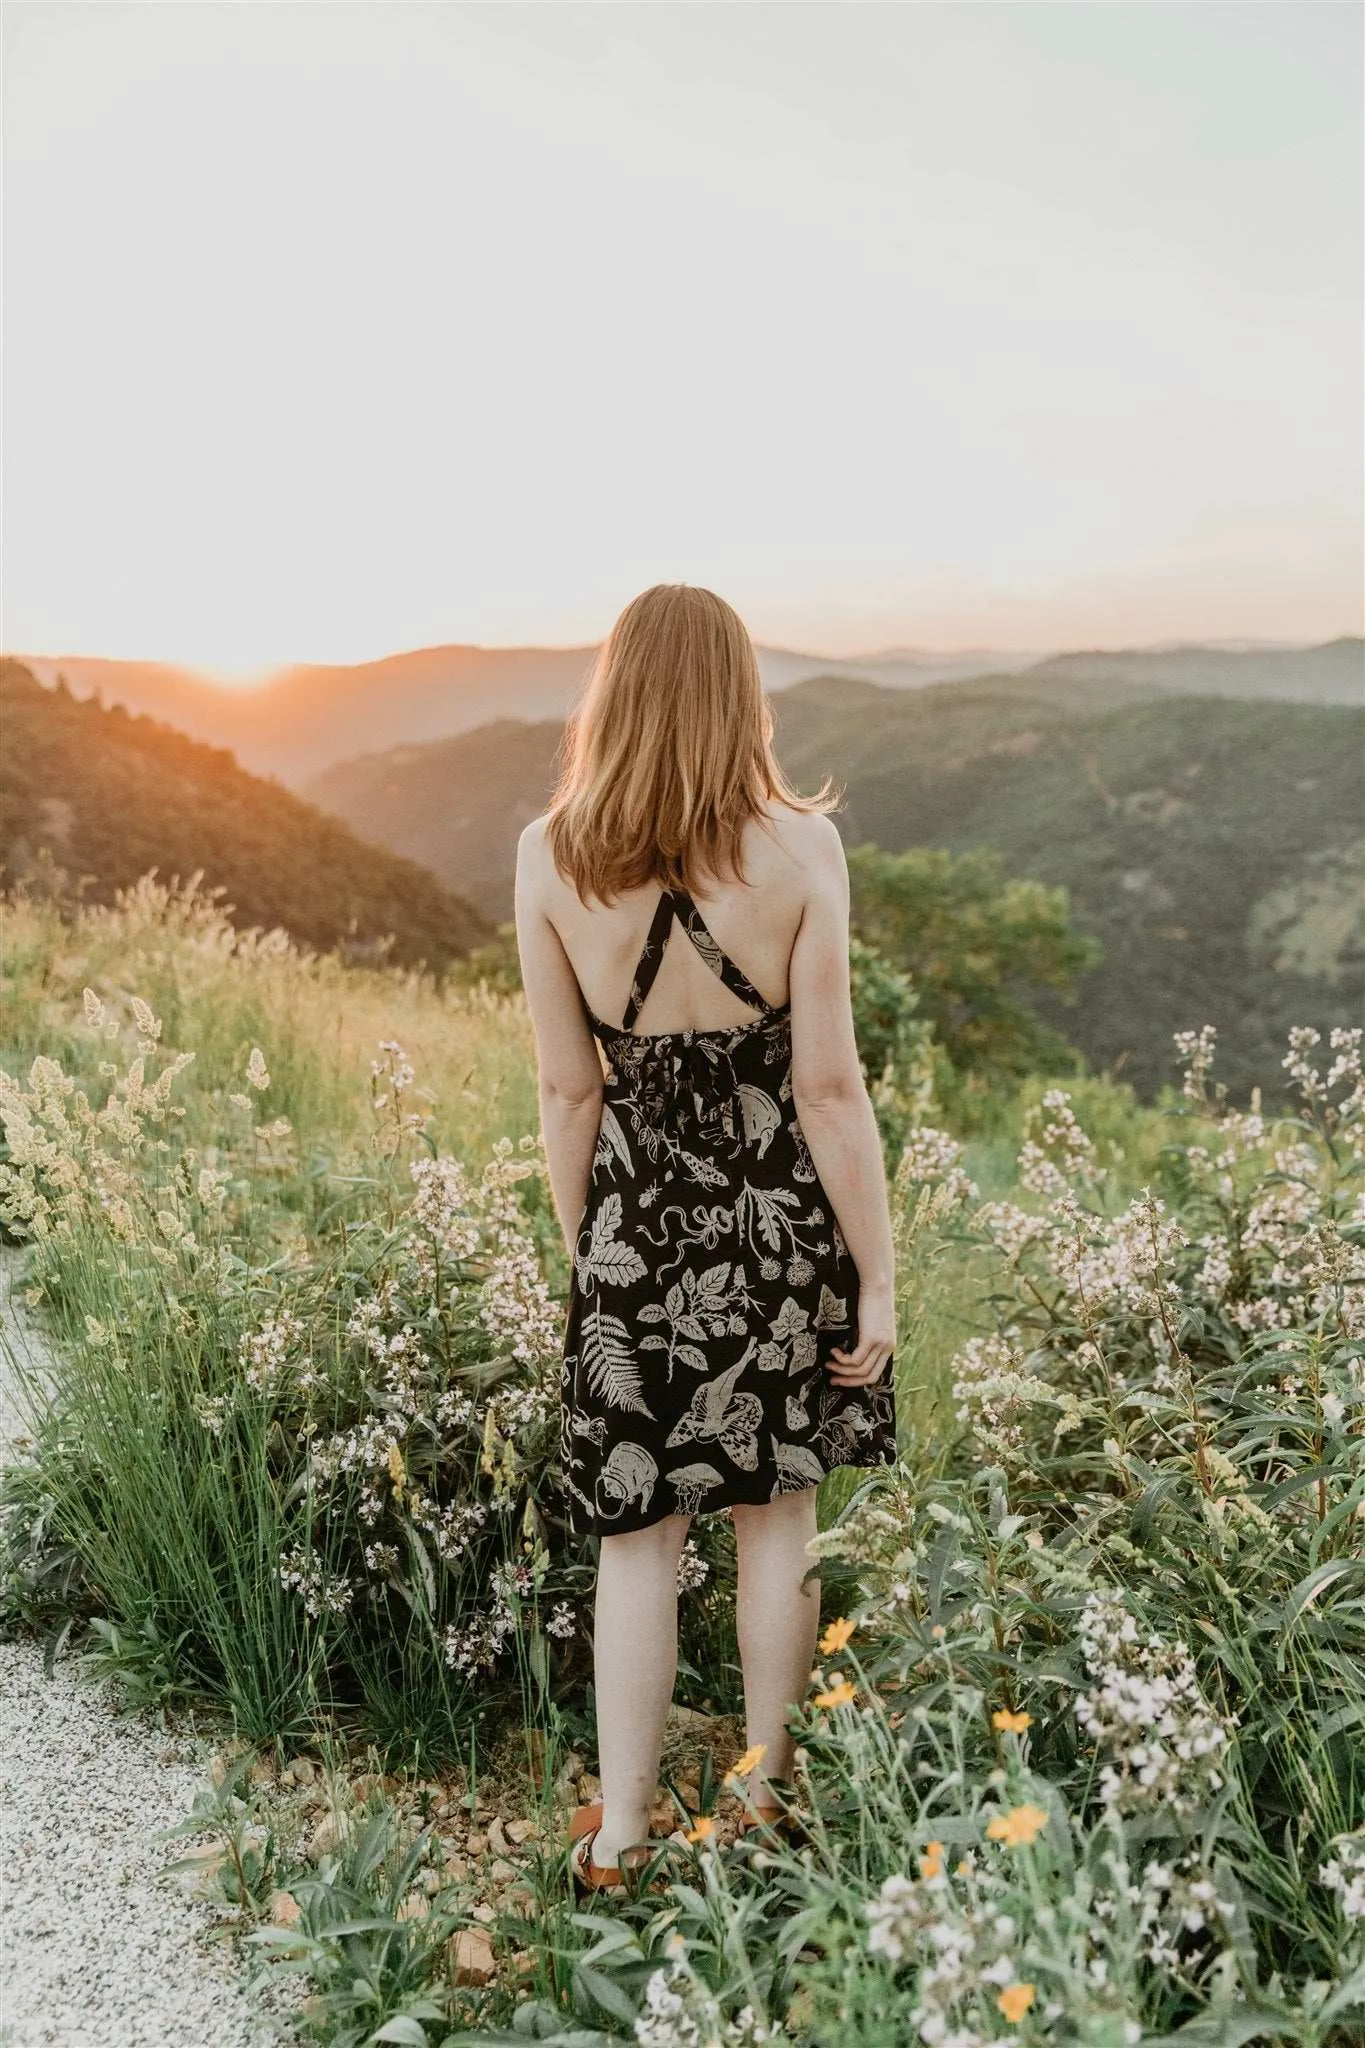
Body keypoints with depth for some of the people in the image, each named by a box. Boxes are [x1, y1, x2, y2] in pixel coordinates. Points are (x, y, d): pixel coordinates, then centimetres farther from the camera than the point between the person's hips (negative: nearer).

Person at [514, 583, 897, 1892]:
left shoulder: (549, 855, -9)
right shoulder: (800, 845, -12)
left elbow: (568, 1092, -3)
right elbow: (829, 1086, -12)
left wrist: (587, 1251, 10)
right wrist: (879, 1279, -3)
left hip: (635, 1227, 1)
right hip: (781, 1220, 0)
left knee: (636, 1536, 14)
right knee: (778, 1513, 18)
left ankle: (617, 1840, 27)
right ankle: (768, 1796, 36)